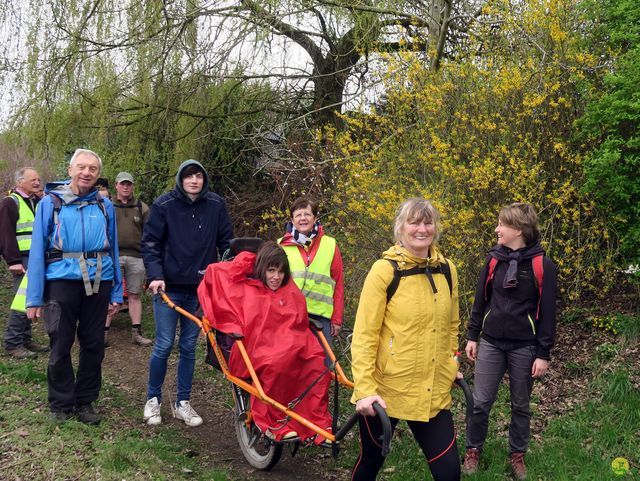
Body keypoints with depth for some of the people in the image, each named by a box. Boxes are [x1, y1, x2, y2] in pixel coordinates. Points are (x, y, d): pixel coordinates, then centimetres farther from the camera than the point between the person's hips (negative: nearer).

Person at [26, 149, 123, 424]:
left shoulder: (104, 206, 7)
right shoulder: (50, 203, 0)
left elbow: (113, 249, 10)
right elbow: (38, 251, -2)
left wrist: (116, 292, 7)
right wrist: (34, 298, -7)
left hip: (99, 281, 2)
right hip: (62, 280, -2)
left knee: (93, 345, 9)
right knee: (61, 347, 5)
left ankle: (86, 401, 24)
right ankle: (61, 404, 21)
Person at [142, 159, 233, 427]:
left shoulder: (216, 205, 2)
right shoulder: (164, 205, -5)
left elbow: (226, 242, 8)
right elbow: (150, 242, -4)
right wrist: (155, 275, -15)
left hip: (200, 289, 3)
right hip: (169, 287, -2)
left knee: (189, 347, 9)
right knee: (164, 345, 0)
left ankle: (183, 403, 21)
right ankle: (153, 399, 20)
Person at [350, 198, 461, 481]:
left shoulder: (447, 270, 4)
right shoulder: (385, 270, -12)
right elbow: (364, 335, -14)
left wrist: (452, 366, 19)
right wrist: (365, 389, -19)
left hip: (433, 392, 4)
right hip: (385, 390, -4)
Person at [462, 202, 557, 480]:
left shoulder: (542, 265, -9)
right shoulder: (494, 259, 2)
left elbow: (547, 312, -7)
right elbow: (481, 300, 9)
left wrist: (544, 354, -8)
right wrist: (472, 336, 8)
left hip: (524, 347, -2)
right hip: (491, 343, 3)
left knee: (521, 405, 11)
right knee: (481, 402, 4)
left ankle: (517, 455, 29)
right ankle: (473, 450, 23)